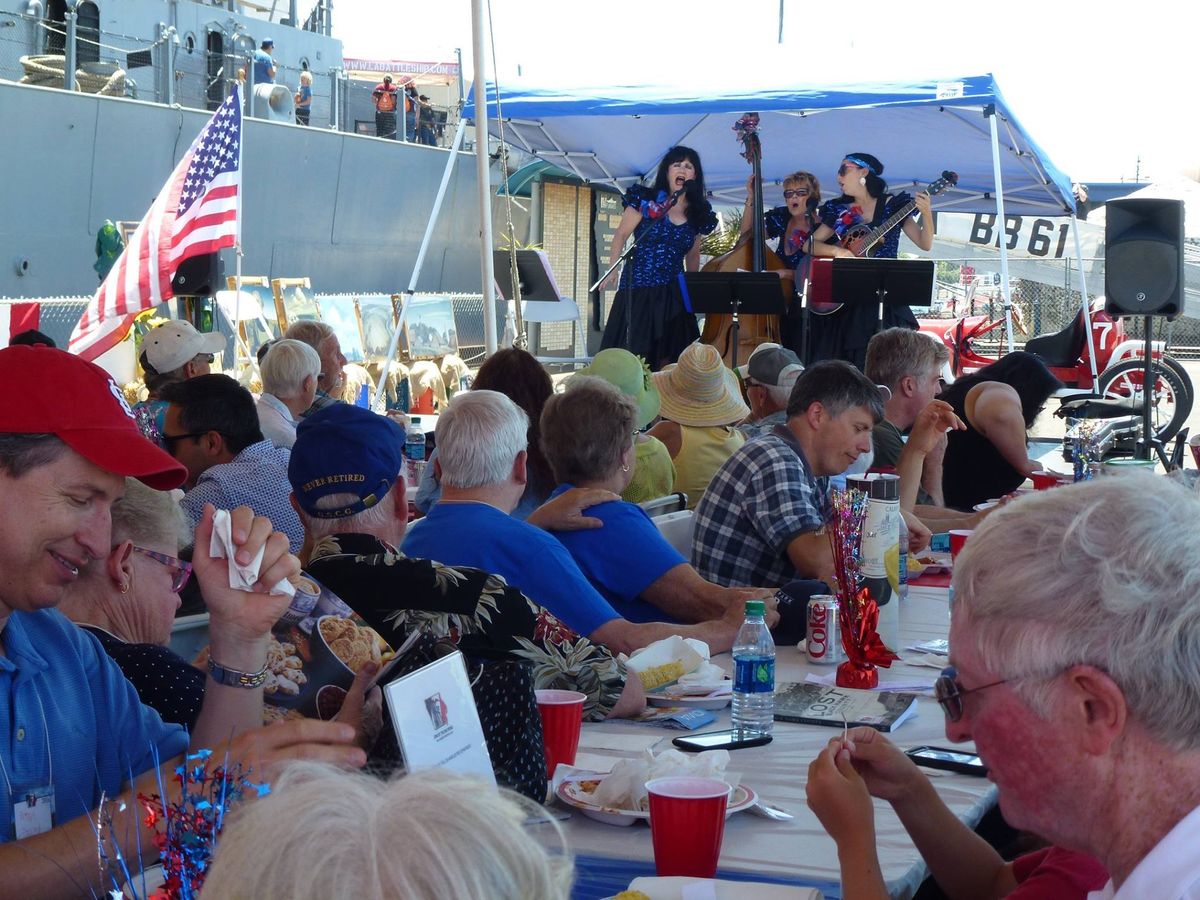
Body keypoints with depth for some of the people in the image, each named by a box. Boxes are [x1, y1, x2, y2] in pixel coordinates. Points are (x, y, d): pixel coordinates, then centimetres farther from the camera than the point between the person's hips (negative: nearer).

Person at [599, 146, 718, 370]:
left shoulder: (697, 213, 11)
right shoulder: (645, 200, 0)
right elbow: (621, 235, 0)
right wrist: (613, 268, -9)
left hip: (673, 294, 4)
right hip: (637, 289, -3)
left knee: (669, 358, -1)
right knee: (631, 354, -8)